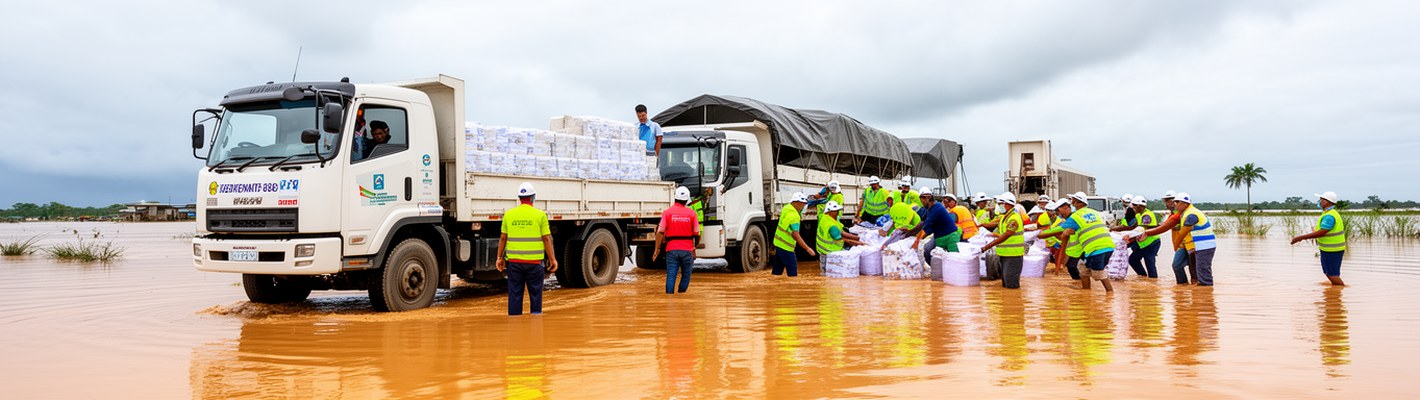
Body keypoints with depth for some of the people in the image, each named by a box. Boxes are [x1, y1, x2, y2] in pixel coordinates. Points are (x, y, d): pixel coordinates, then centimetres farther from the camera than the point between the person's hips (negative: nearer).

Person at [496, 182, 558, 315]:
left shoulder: (509, 214, 4)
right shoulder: (540, 215, -4)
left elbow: (503, 238, 6)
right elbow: (546, 239, -5)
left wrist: (499, 257, 15)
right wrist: (552, 259, 1)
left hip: (514, 261, 2)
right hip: (534, 261, -2)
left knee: (514, 294, 6)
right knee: (535, 293, 6)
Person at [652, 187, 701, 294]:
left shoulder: (667, 212, 0)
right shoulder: (691, 213, 1)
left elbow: (660, 232, -6)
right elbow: (697, 233, 1)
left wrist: (657, 249, -1)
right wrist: (695, 245, 20)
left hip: (671, 249, 0)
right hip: (687, 249, 0)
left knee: (670, 276, 1)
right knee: (686, 276, 14)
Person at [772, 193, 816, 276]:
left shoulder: (786, 207, 4)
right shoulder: (794, 215, -23)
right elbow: (795, 234, -32)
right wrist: (807, 248, -33)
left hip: (778, 243, 9)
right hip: (786, 247, -9)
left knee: (777, 270, 15)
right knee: (792, 271, -5)